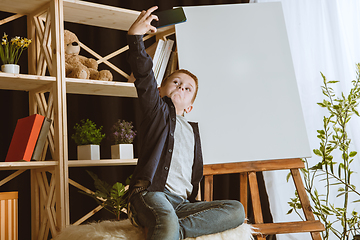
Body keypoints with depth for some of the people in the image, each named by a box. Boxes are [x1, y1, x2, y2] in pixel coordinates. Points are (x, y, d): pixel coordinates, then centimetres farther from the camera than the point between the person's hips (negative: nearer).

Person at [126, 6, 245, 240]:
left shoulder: (192, 130, 29)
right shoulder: (157, 110, 13)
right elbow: (144, 75, -5)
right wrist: (136, 36, -18)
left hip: (181, 203, 6)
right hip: (151, 192, -6)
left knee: (237, 210, -17)